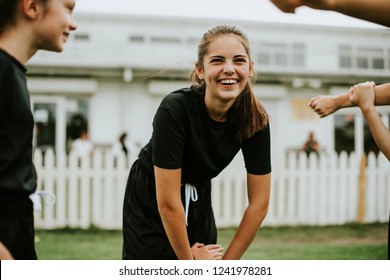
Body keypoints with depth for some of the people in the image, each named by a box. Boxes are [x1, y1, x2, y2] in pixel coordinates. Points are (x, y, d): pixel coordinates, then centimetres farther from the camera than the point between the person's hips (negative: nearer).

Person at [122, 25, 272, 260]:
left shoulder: (255, 119, -18)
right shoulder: (175, 109, -31)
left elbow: (259, 203, -12)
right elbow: (168, 203, -28)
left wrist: (226, 264, -9)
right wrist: (189, 263, -16)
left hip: (198, 204, 4)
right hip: (150, 206, -4)